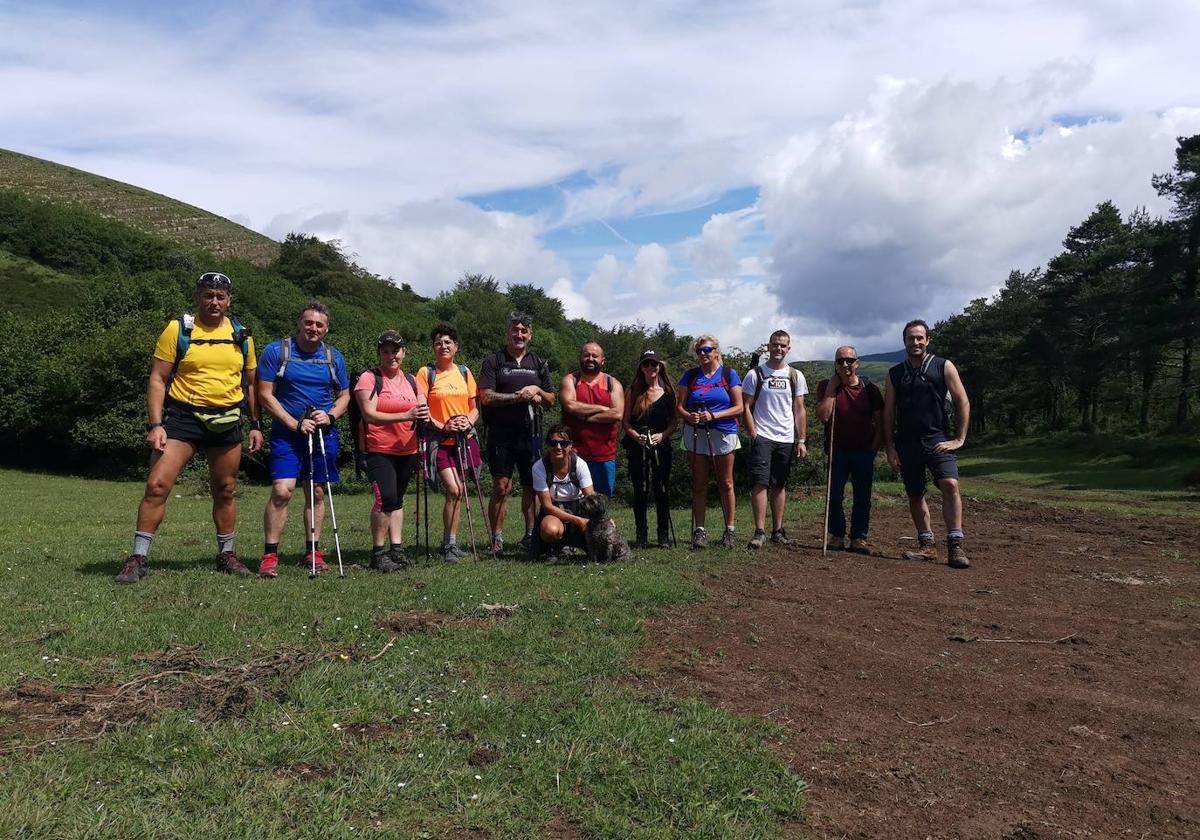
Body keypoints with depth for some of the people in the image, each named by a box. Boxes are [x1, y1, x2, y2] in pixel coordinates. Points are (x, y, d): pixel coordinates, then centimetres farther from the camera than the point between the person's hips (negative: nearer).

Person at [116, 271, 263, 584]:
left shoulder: (242, 336, 8)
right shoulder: (177, 330, -2)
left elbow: (250, 383, 16)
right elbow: (157, 379, -4)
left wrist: (255, 425, 12)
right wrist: (155, 425, -13)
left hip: (226, 423, 3)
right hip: (182, 417, -3)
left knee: (225, 491, 12)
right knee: (157, 485, -11)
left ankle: (226, 555, 26)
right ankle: (138, 558, -1)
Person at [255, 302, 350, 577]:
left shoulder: (334, 357, 8)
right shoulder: (276, 352, -2)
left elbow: (344, 396, 14)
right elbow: (265, 395, -5)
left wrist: (330, 416, -7)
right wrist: (295, 424, -13)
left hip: (324, 434, 4)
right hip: (286, 433, -3)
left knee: (317, 493, 8)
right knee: (281, 491, -15)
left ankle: (313, 551, 19)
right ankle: (269, 554, -6)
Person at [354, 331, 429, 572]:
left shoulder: (411, 381, 12)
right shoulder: (369, 378, -6)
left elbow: (423, 411, 12)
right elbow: (369, 415, -16)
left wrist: (424, 416, -14)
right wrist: (407, 415, -26)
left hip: (407, 450, 6)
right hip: (379, 450, -6)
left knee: (398, 498, 13)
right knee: (386, 496, -17)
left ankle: (397, 548, 19)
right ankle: (378, 552, -6)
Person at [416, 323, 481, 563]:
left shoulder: (464, 372, 11)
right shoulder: (426, 373, -1)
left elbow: (474, 408, 13)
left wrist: (468, 422, -8)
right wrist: (443, 426, -17)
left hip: (466, 439, 4)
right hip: (441, 441, -4)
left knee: (459, 492, 7)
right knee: (454, 490, -16)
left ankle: (450, 542, 20)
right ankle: (450, 545, -2)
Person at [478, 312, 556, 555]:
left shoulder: (539, 364, 14)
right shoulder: (493, 361, 3)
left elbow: (552, 400, 15)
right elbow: (486, 397, -8)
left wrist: (537, 391, -6)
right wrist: (519, 396, -12)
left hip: (530, 434, 3)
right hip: (501, 435, -3)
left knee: (531, 487, 7)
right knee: (501, 487, -5)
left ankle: (530, 535, 18)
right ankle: (497, 539, 2)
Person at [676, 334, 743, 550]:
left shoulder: (729, 374, 3)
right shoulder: (690, 375, 9)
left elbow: (738, 407, -1)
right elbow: (679, 406, 7)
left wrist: (713, 416, -14)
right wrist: (689, 416, -14)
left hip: (723, 434, -2)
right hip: (696, 434, 2)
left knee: (726, 484, 3)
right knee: (699, 485, 5)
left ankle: (729, 530, 12)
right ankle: (699, 530, 9)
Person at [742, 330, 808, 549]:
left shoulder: (796, 376, 9)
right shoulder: (755, 374, 1)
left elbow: (799, 410, 9)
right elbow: (746, 407, 1)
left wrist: (801, 441, 3)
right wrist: (753, 434, -8)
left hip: (786, 439, 3)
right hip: (762, 438, -3)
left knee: (779, 485, 9)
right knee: (760, 483, -11)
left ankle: (777, 531, 16)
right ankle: (759, 532, -9)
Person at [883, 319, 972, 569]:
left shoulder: (943, 367, 3)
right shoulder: (895, 374, 10)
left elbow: (963, 402, 1)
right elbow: (888, 412, 10)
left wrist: (959, 439, -5)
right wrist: (890, 447, 3)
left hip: (937, 440, -3)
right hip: (907, 443, 3)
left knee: (950, 485, -20)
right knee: (914, 494, 7)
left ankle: (955, 545, -17)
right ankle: (927, 546, 17)